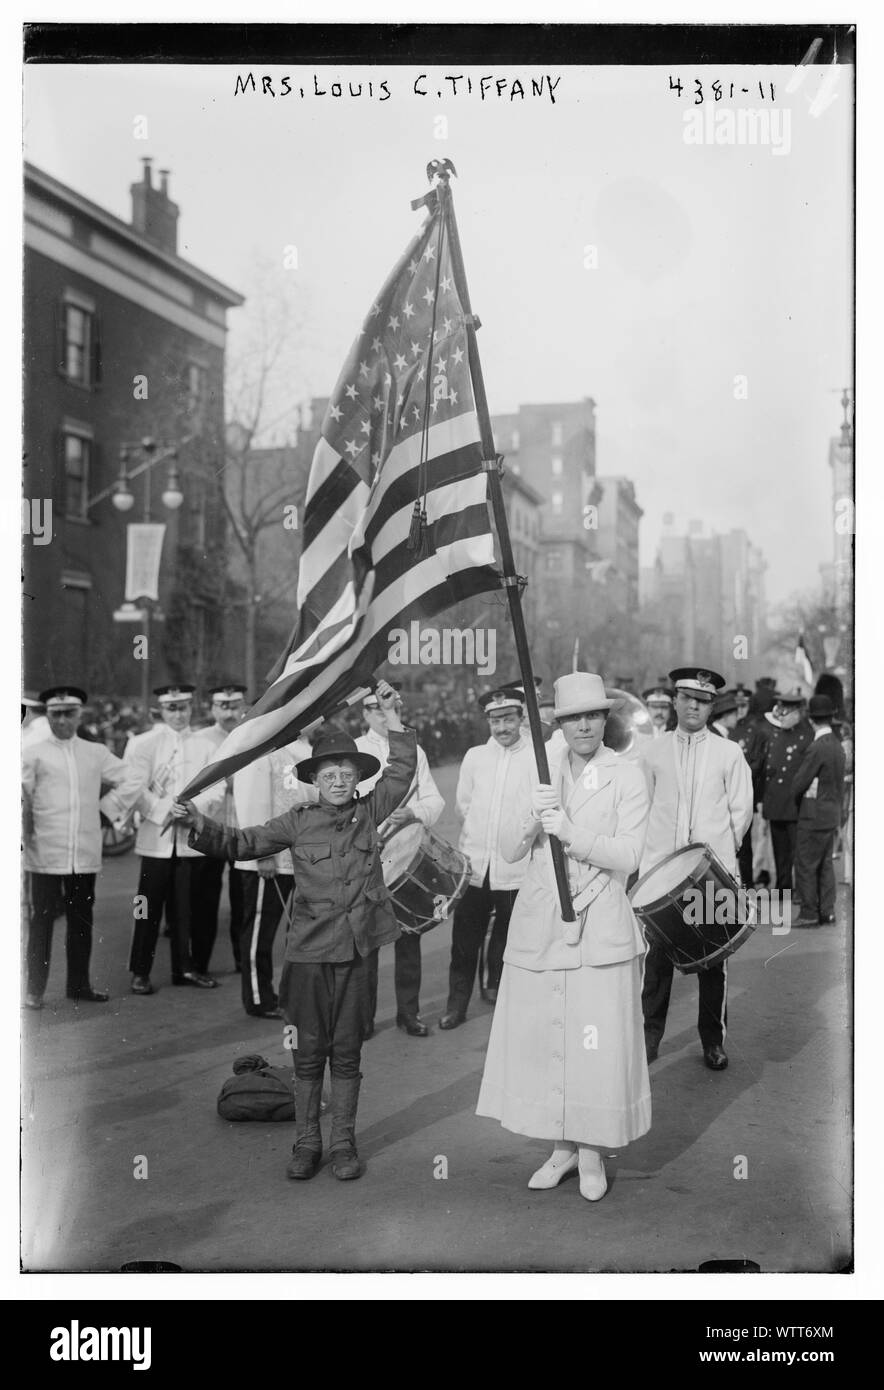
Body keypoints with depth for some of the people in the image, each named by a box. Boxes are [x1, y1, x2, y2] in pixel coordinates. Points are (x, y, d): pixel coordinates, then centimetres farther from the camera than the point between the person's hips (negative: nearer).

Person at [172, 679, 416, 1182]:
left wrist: (393, 718, -5)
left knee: (347, 1051, 8)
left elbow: (402, 772, 2)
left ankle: (344, 1143, 19)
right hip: (309, 951, 0)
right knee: (310, 1050, 7)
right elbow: (241, 843, 2)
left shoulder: (369, 814, 5)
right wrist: (199, 824, -12)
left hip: (355, 950, 1)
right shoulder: (298, 822, 2)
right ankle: (307, 1143, 18)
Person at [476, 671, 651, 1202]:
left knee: (598, 1044, -1)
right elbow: (510, 851, 4)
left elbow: (628, 856, -10)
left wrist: (571, 833, -23)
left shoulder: (627, 776, -3)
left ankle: (593, 1153, 18)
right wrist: (531, 819, -16)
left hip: (601, 928, -3)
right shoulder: (533, 770, 7)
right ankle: (562, 1146, 26)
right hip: (539, 926, 3)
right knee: (541, 1039, 8)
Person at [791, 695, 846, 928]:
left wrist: (796, 796, 5)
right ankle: (827, 912, 16)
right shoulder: (838, 746, 7)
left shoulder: (817, 748, -19)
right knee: (825, 864, 13)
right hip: (832, 814, 9)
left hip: (814, 815, -9)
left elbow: (799, 783, -14)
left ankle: (809, 914, 2)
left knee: (806, 865, -1)